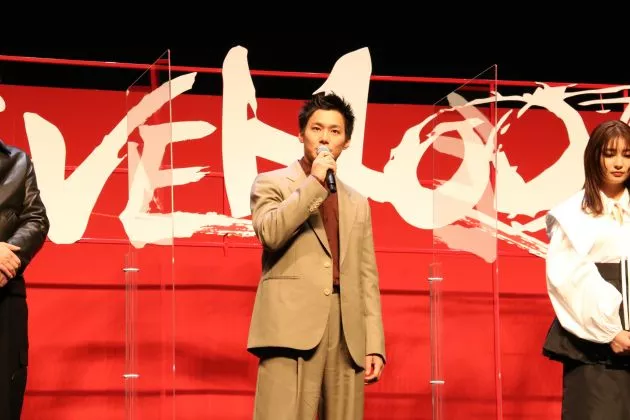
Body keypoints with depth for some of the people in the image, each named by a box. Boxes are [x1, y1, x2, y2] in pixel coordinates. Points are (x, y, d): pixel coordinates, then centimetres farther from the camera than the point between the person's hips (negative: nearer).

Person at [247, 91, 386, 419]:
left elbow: (366, 277, 17)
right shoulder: (271, 183, 10)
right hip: (292, 328, -4)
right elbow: (269, 233, -10)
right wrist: (314, 182, -8)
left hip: (348, 335, 4)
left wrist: (374, 344, 8)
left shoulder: (357, 204, 22)